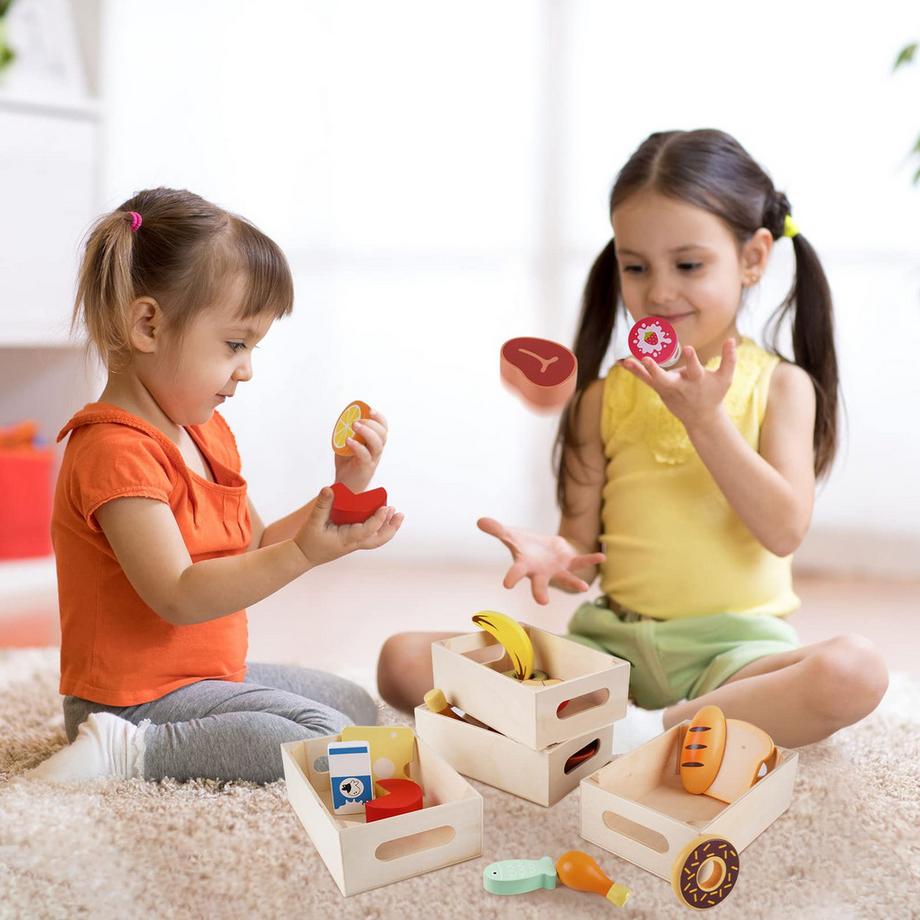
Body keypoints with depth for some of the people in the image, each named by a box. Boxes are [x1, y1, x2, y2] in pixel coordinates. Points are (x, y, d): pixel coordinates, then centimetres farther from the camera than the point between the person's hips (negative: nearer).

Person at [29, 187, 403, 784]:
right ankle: (134, 751, -13)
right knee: (325, 738, -18)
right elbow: (178, 596, -29)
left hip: (211, 672, 10)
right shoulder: (116, 452, -23)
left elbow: (253, 551, 10)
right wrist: (305, 552, -39)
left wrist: (342, 493, -3)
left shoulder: (207, 432, 9)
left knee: (358, 707, 17)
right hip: (136, 695, -10)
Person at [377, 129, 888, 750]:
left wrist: (704, 419, -16)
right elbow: (585, 548, 7)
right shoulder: (606, 396, 7)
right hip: (611, 639, 2)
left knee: (856, 671, -36)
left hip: (733, 647, -1)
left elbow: (784, 530, -9)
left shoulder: (779, 384, 3)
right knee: (403, 662, -14)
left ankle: (649, 732, -25)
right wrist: (556, 557, -17)